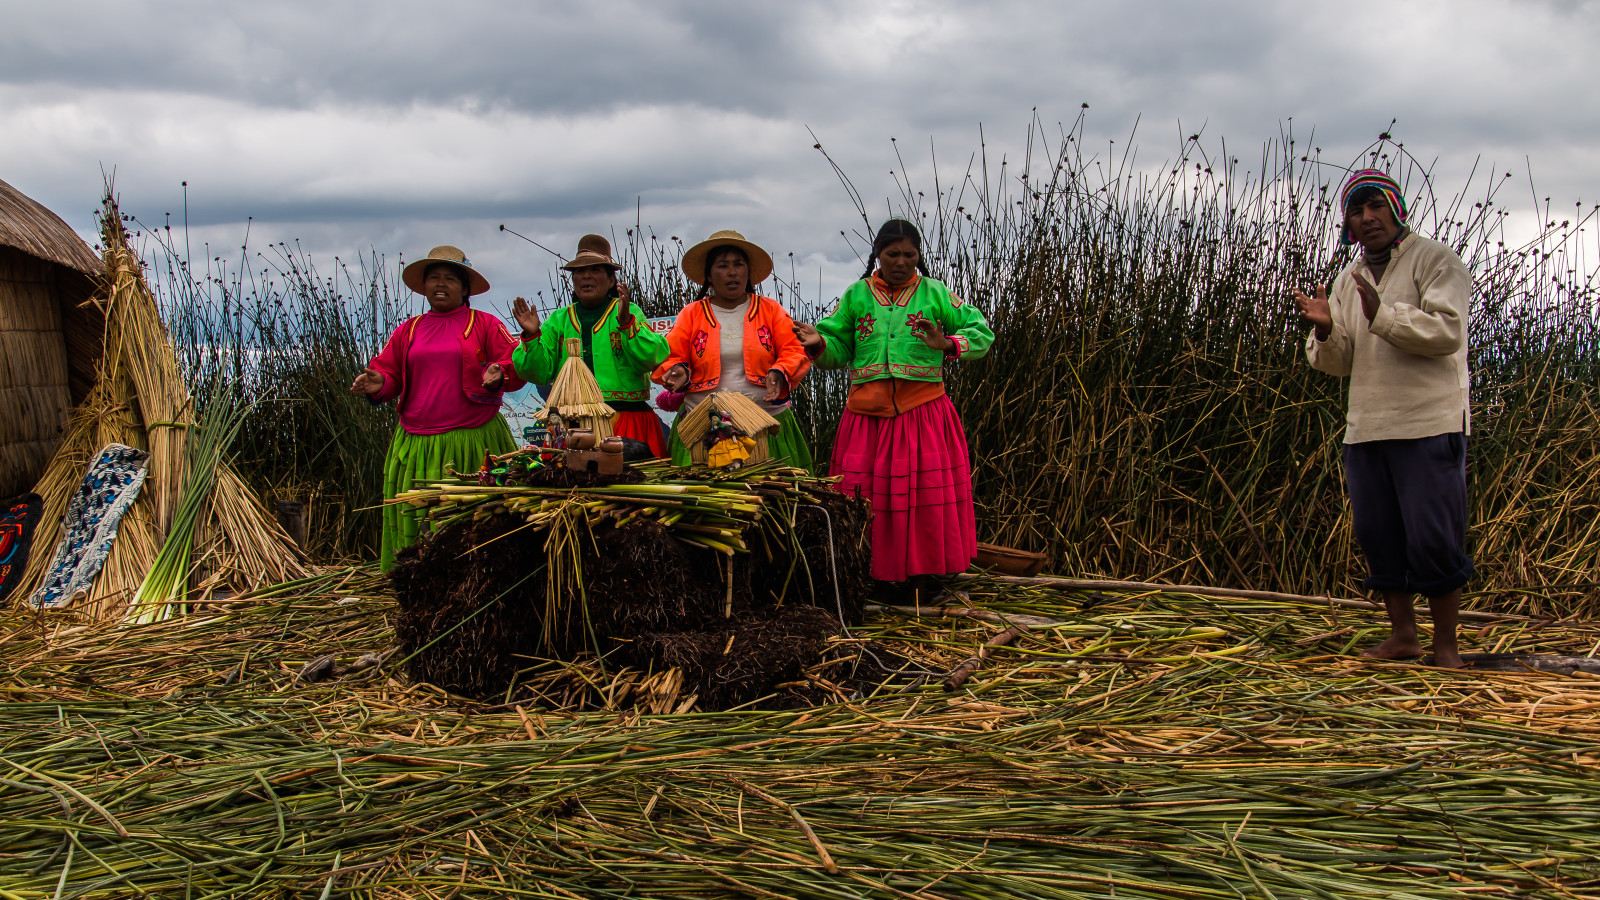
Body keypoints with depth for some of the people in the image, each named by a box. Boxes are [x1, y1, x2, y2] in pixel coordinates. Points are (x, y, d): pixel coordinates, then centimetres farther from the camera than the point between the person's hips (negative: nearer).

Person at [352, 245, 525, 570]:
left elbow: (517, 367, 1)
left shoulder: (485, 325, 7)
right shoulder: (409, 330, 18)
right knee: (415, 522, -1)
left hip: (473, 441, -3)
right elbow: (388, 372, 16)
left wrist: (499, 376, -21)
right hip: (417, 444, 3)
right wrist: (377, 384, -7)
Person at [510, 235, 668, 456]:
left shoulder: (629, 312, 8)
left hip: (625, 422, -2)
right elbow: (539, 373, 8)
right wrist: (531, 337, -6)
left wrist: (626, 322, -19)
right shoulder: (559, 320, 16)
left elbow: (652, 359, -8)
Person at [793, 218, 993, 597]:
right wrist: (819, 343, -11)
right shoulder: (856, 295, 9)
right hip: (868, 412, 1)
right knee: (864, 496, 1)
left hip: (922, 411, -1)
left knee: (923, 496, -3)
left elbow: (981, 332, 5)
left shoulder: (935, 293, 6)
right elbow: (838, 349, 11)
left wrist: (947, 345, -12)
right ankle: (868, 579, 11)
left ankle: (920, 581, 7)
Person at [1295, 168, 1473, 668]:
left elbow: (1448, 331, -16)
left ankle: (1446, 645, 4)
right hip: (1365, 429, 6)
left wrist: (1382, 315, -24)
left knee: (1433, 538, -6)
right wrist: (1325, 330, -8)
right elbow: (1336, 363, 13)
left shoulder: (1434, 260, -1)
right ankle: (1401, 635, 21)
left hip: (1429, 426, -6)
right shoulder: (1349, 280, 17)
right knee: (1377, 534, 9)